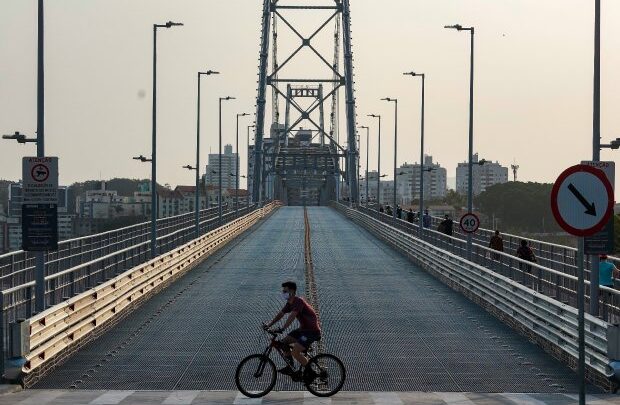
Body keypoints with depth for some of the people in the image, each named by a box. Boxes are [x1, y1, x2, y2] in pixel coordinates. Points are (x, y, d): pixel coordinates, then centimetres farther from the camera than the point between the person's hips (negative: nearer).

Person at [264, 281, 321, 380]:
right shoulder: (290, 303, 8)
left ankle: (311, 372, -5)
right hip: (303, 328, 10)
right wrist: (269, 324, 2)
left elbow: (292, 316, -32)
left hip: (312, 331, -10)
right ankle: (289, 368, 14)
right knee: (284, 342, 6)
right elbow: (281, 314, 13)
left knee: (295, 352, -20)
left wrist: (282, 329, -40)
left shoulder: (298, 301, -21)